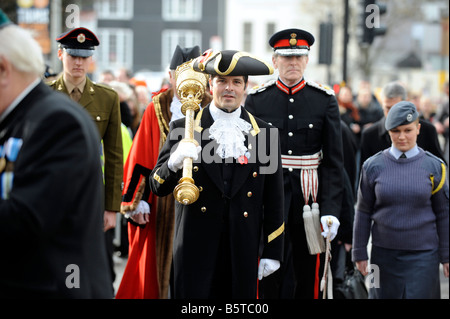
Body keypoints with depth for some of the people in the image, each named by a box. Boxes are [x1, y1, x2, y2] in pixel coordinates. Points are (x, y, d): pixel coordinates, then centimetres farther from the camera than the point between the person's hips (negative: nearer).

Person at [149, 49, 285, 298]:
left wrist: (272, 252, 5)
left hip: (243, 248, 1)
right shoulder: (184, 128, 3)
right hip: (196, 246, -1)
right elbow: (158, 187, 0)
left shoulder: (264, 134, 7)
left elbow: (274, 201, 8)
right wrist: (174, 163, -21)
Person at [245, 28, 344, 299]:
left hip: (310, 198, 1)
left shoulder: (325, 100, 2)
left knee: (309, 276, 8)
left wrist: (331, 211, -9)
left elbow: (334, 162, -1)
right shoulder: (256, 100, 2)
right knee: (270, 276, -2)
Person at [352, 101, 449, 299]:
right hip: (384, 253, 1)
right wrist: (359, 253, 6)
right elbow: (363, 212, 6)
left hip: (423, 255, -1)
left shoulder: (433, 166, 0)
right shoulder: (374, 166, 0)